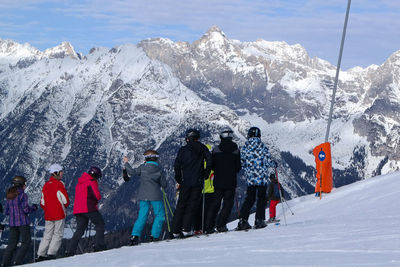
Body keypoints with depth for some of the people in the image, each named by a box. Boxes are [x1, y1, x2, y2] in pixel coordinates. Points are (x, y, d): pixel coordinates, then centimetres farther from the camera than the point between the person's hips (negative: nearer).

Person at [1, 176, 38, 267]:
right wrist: (34, 208, 4)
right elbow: (26, 209, -14)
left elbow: (6, 211, 11)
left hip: (12, 222, 6)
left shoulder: (9, 196, 9)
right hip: (23, 222, -6)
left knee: (12, 243, 12)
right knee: (26, 242, 3)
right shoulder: (22, 195, -11)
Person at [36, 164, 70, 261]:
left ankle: (41, 254, 5)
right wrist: (65, 206, 10)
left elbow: (42, 203, 11)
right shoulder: (59, 184, -11)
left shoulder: (45, 185, 9)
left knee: (47, 235, 11)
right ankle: (51, 254, -9)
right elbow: (66, 200, -10)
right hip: (59, 214, -6)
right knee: (58, 235, 0)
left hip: (48, 215, 6)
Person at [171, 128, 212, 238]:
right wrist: (205, 174, 7)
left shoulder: (183, 150, 2)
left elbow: (177, 165, -3)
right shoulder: (202, 148, 3)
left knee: (181, 205, 8)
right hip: (198, 181, 0)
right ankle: (186, 229, -6)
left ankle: (175, 231, 5)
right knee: (192, 206, 4)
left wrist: (179, 180, 9)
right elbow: (209, 160, -6)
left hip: (185, 182, 0)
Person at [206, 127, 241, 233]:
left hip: (218, 181, 2)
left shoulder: (216, 149, -4)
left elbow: (212, 166, 0)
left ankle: (209, 226, 6)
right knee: (228, 203, 5)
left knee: (216, 203, 11)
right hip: (231, 182, -2)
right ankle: (221, 224, -6)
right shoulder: (236, 150, -5)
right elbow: (238, 167, -2)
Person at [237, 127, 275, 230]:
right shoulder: (262, 147, -8)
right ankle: (259, 220, 0)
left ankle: (243, 220, 4)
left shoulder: (245, 147, 1)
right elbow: (269, 162, -6)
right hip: (262, 178, -3)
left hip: (250, 178, 3)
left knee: (249, 198, 11)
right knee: (261, 198, 6)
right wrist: (273, 164, 16)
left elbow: (242, 163, 6)